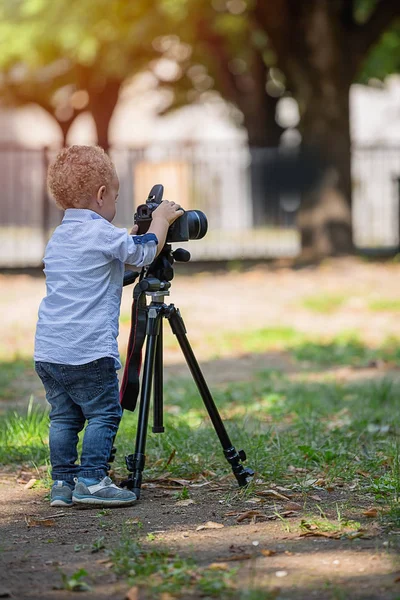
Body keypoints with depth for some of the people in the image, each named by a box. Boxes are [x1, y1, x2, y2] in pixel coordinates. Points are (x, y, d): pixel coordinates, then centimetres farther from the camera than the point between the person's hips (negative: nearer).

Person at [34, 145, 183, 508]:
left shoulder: (57, 239, 17)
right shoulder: (101, 233, -8)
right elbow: (146, 251, 1)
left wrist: (130, 237, 30)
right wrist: (161, 219, 16)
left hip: (47, 351, 8)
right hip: (87, 351, -8)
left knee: (64, 416, 11)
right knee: (103, 413, -2)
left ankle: (62, 483, 11)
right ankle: (91, 481, -7)